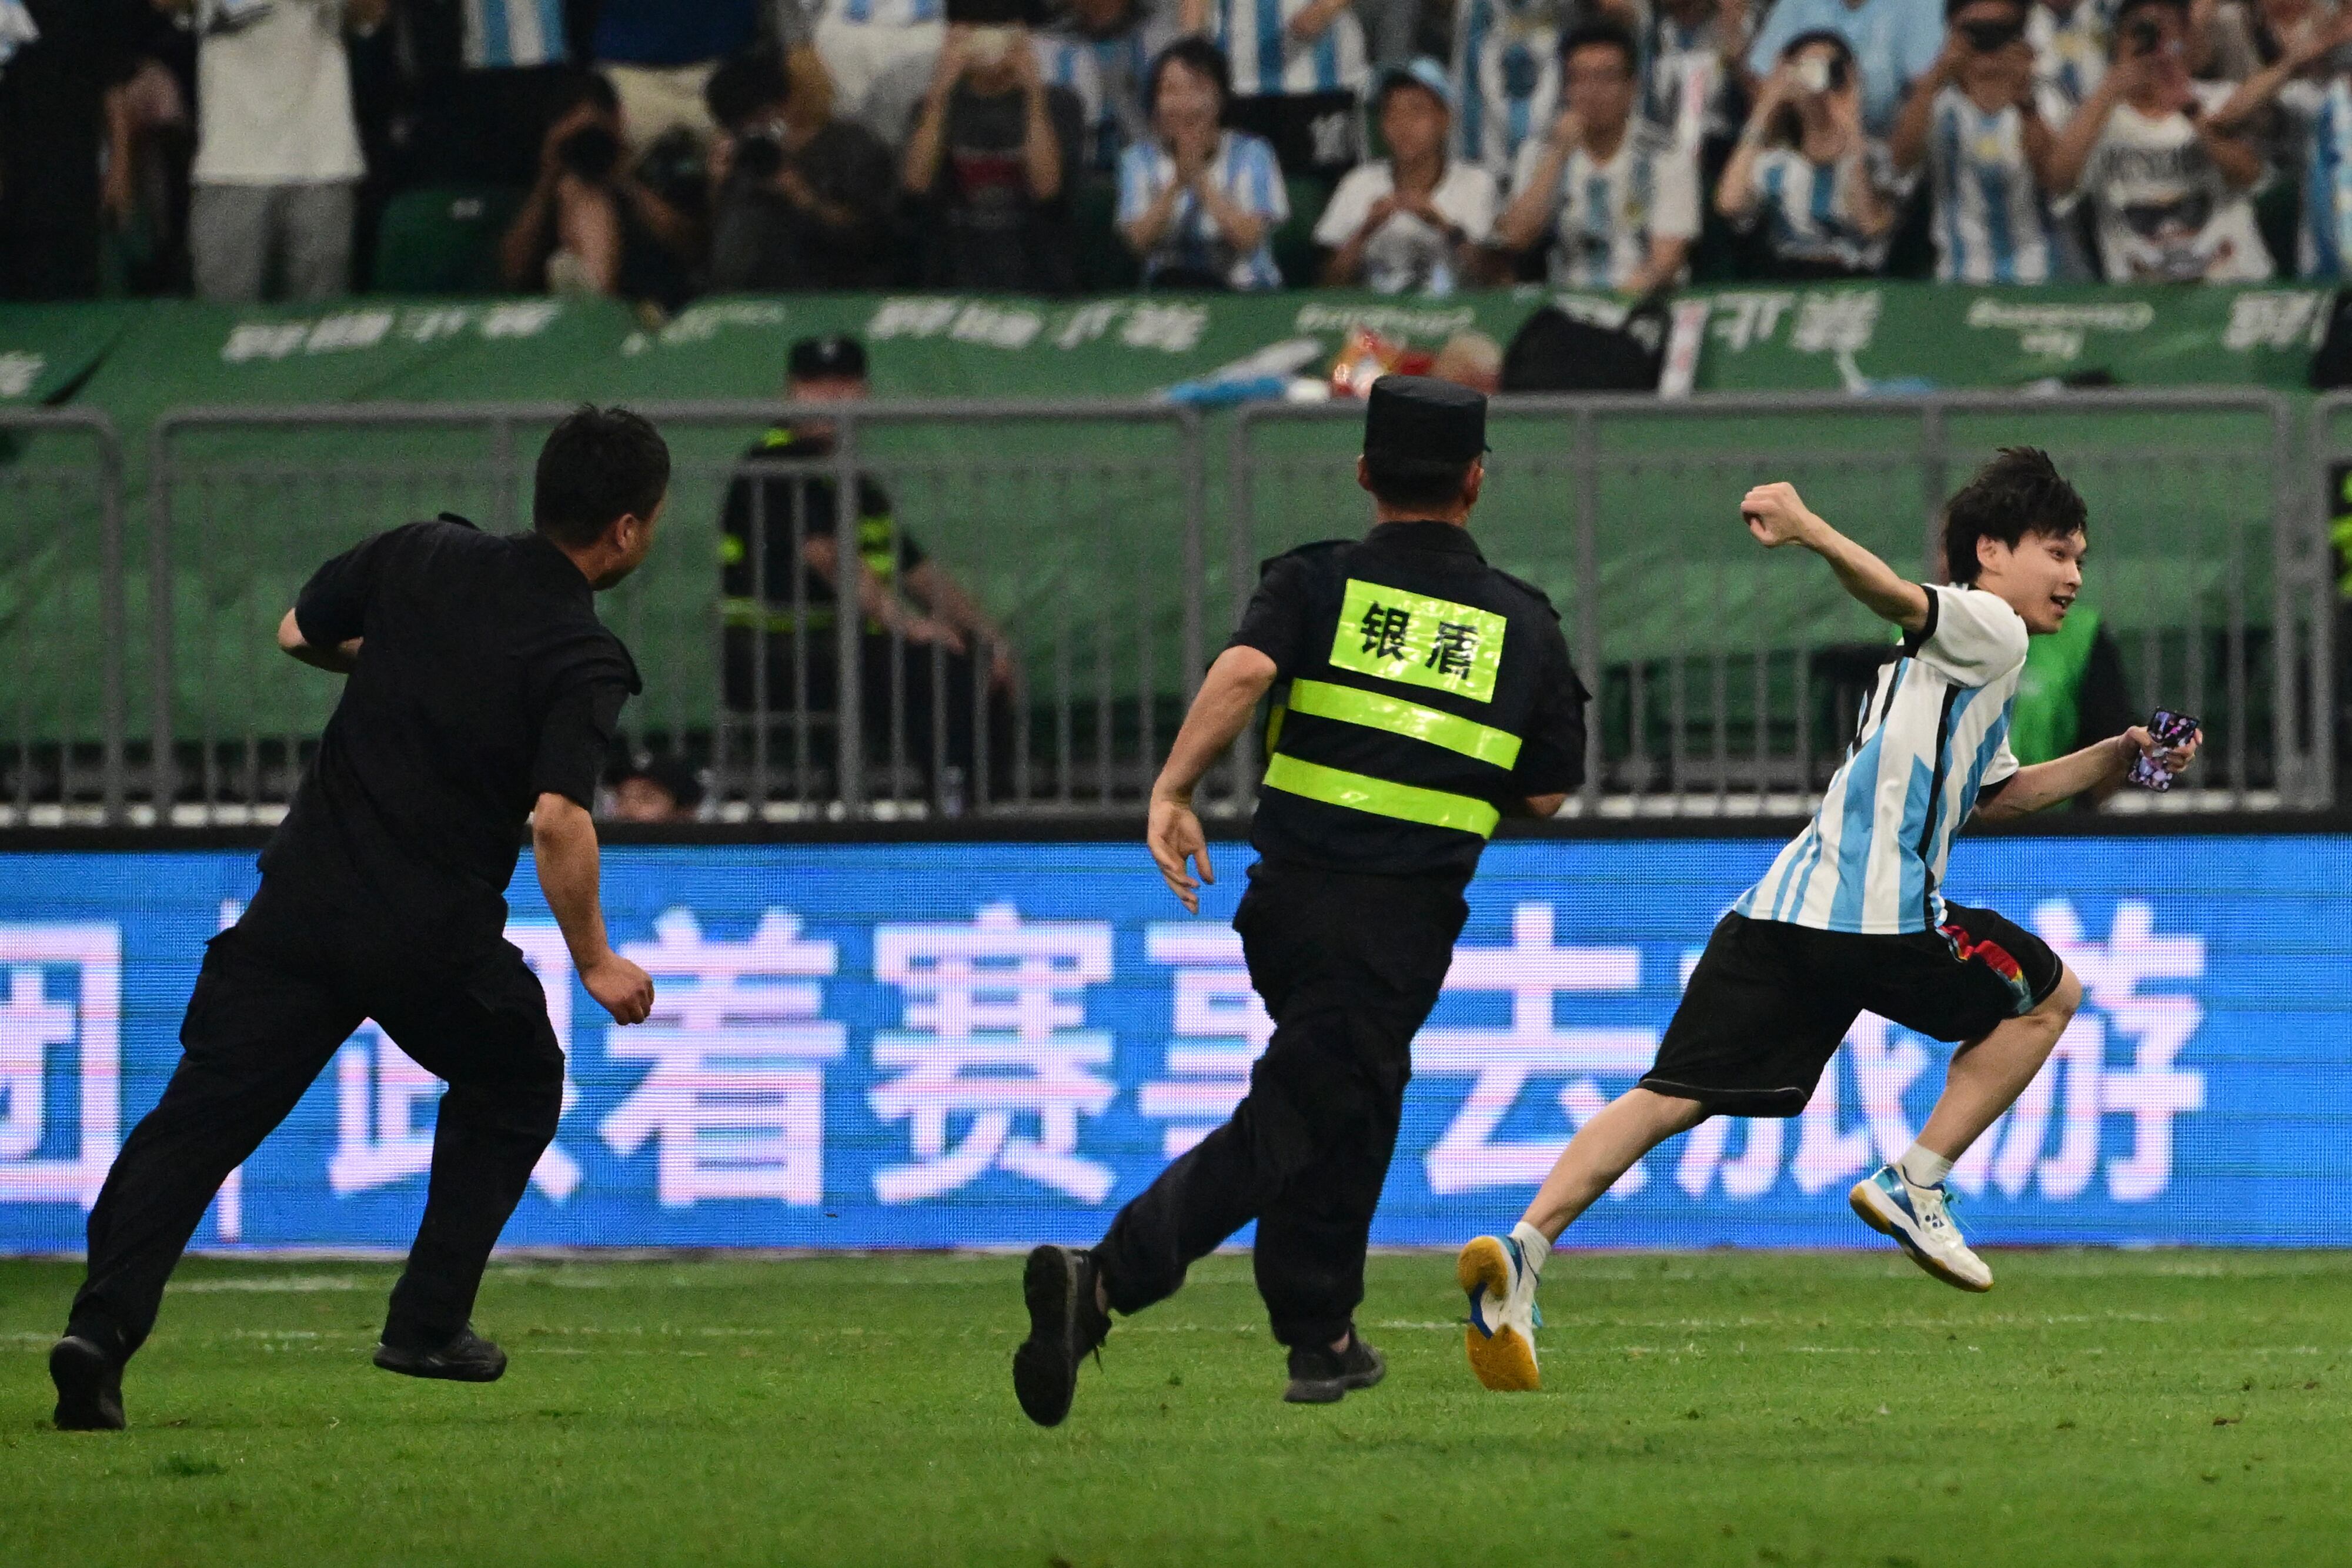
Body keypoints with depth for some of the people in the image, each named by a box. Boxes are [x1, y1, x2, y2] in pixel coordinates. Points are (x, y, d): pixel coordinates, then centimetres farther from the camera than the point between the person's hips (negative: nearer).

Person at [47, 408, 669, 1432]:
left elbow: (298, 631, 19)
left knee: (200, 1115, 0)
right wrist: (595, 963, -10)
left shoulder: (421, 558, 5)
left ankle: (105, 1320, -18)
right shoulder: (584, 662, -10)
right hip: (437, 941, -3)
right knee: (513, 1087, 25)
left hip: (302, 902, 3)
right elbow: (558, 819, -21)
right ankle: (428, 1324, 19)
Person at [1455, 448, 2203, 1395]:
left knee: (1671, 1098, -1)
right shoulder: (1990, 630, 2)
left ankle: (1524, 1247, -20)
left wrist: (2115, 758, 38)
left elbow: (1993, 795, 45)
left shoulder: (1969, 666, 32)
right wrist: (1809, 533, -36)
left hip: (1774, 919, 8)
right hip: (1879, 917, -8)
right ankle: (1914, 1187, 9)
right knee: (2048, 993, 15)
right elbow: (1901, 601, -18)